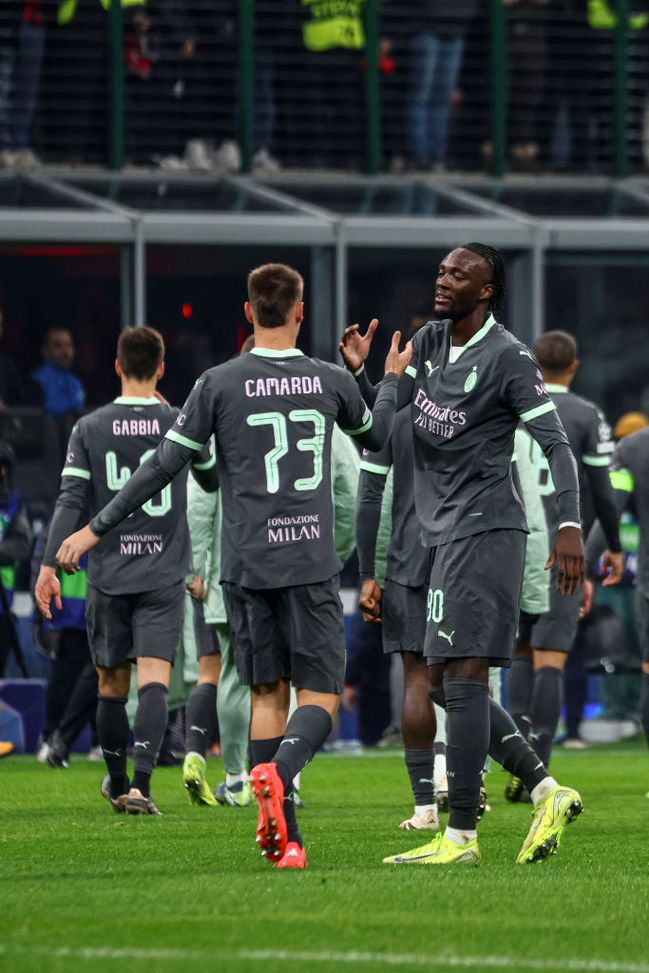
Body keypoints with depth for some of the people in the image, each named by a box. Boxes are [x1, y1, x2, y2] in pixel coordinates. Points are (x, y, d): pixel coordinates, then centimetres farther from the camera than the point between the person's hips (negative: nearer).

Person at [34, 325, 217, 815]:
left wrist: (49, 564, -6)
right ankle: (140, 783, -24)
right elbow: (214, 480, 17)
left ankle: (117, 783, 27)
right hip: (164, 575, -1)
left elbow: (71, 499, -7)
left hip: (108, 574, 1)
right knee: (154, 678, -8)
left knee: (112, 684, 14)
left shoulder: (90, 429, -1)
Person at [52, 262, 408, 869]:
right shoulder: (330, 381, 3)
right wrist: (391, 380, 44)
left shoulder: (220, 384, -1)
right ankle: (278, 772, -30)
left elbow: (164, 465, -1)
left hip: (246, 565, 1)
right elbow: (376, 436, 24)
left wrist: (96, 528, 7)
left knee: (267, 694, 9)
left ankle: (282, 836, 0)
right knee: (321, 697, 1)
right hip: (311, 566, -1)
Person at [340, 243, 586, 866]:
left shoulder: (507, 358, -10)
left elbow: (555, 442, -13)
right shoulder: (428, 343, 14)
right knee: (444, 684, 9)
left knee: (462, 675, -13)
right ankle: (547, 793, 14)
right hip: (449, 533, 9)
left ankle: (461, 837, -14)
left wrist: (570, 524, -23)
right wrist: (359, 371, -1)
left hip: (484, 529, -9)